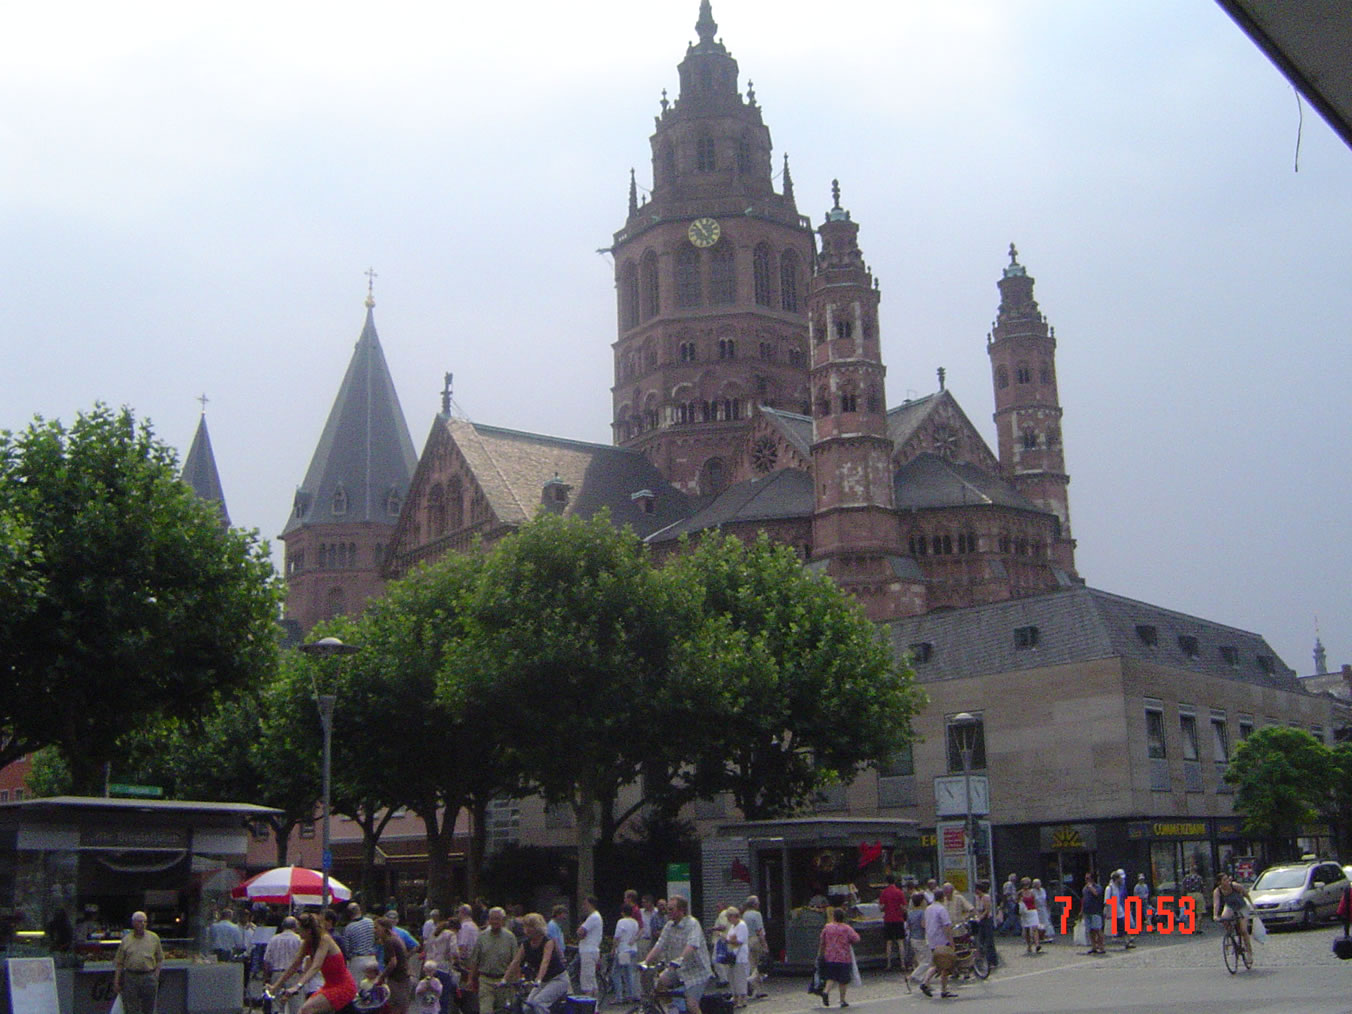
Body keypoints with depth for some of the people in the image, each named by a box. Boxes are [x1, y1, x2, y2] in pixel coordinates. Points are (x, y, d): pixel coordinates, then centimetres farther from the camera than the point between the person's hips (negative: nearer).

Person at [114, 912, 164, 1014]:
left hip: (149, 978, 1)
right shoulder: (126, 940, 6)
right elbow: (119, 963, 8)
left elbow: (160, 959, 11)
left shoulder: (154, 938, 7)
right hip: (130, 978, 0)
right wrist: (116, 982, 3)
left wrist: (156, 976, 1)